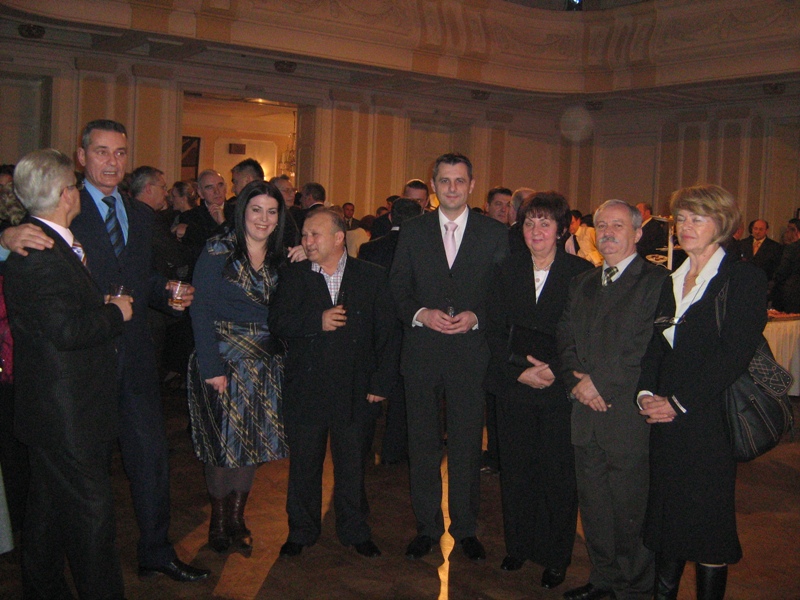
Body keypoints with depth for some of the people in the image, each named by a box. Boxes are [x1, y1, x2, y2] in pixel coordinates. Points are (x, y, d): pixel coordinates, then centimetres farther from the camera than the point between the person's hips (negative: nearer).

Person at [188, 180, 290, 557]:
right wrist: (212, 367, -17)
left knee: (254, 441, 9)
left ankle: (237, 518, 23)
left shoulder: (280, 258, 8)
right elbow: (201, 311, -12)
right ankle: (218, 522, 16)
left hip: (265, 362, 5)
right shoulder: (217, 251, -8)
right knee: (224, 440, 0)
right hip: (224, 358, -5)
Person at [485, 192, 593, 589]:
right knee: (516, 468, 9)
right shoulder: (508, 271, 7)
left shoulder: (581, 272, -3)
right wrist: (519, 370, -8)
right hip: (513, 385, 3)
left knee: (558, 473, 2)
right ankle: (519, 545, 26)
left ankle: (555, 557, 17)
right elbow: (495, 331, 5)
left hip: (562, 388, -3)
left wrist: (554, 371, -14)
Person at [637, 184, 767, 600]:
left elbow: (735, 353, -14)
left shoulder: (744, 278, -6)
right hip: (667, 420, 6)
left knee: (708, 522, 2)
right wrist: (647, 393, -5)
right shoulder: (672, 282, 15)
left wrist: (680, 403, -16)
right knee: (665, 516, 11)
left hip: (710, 420, -6)